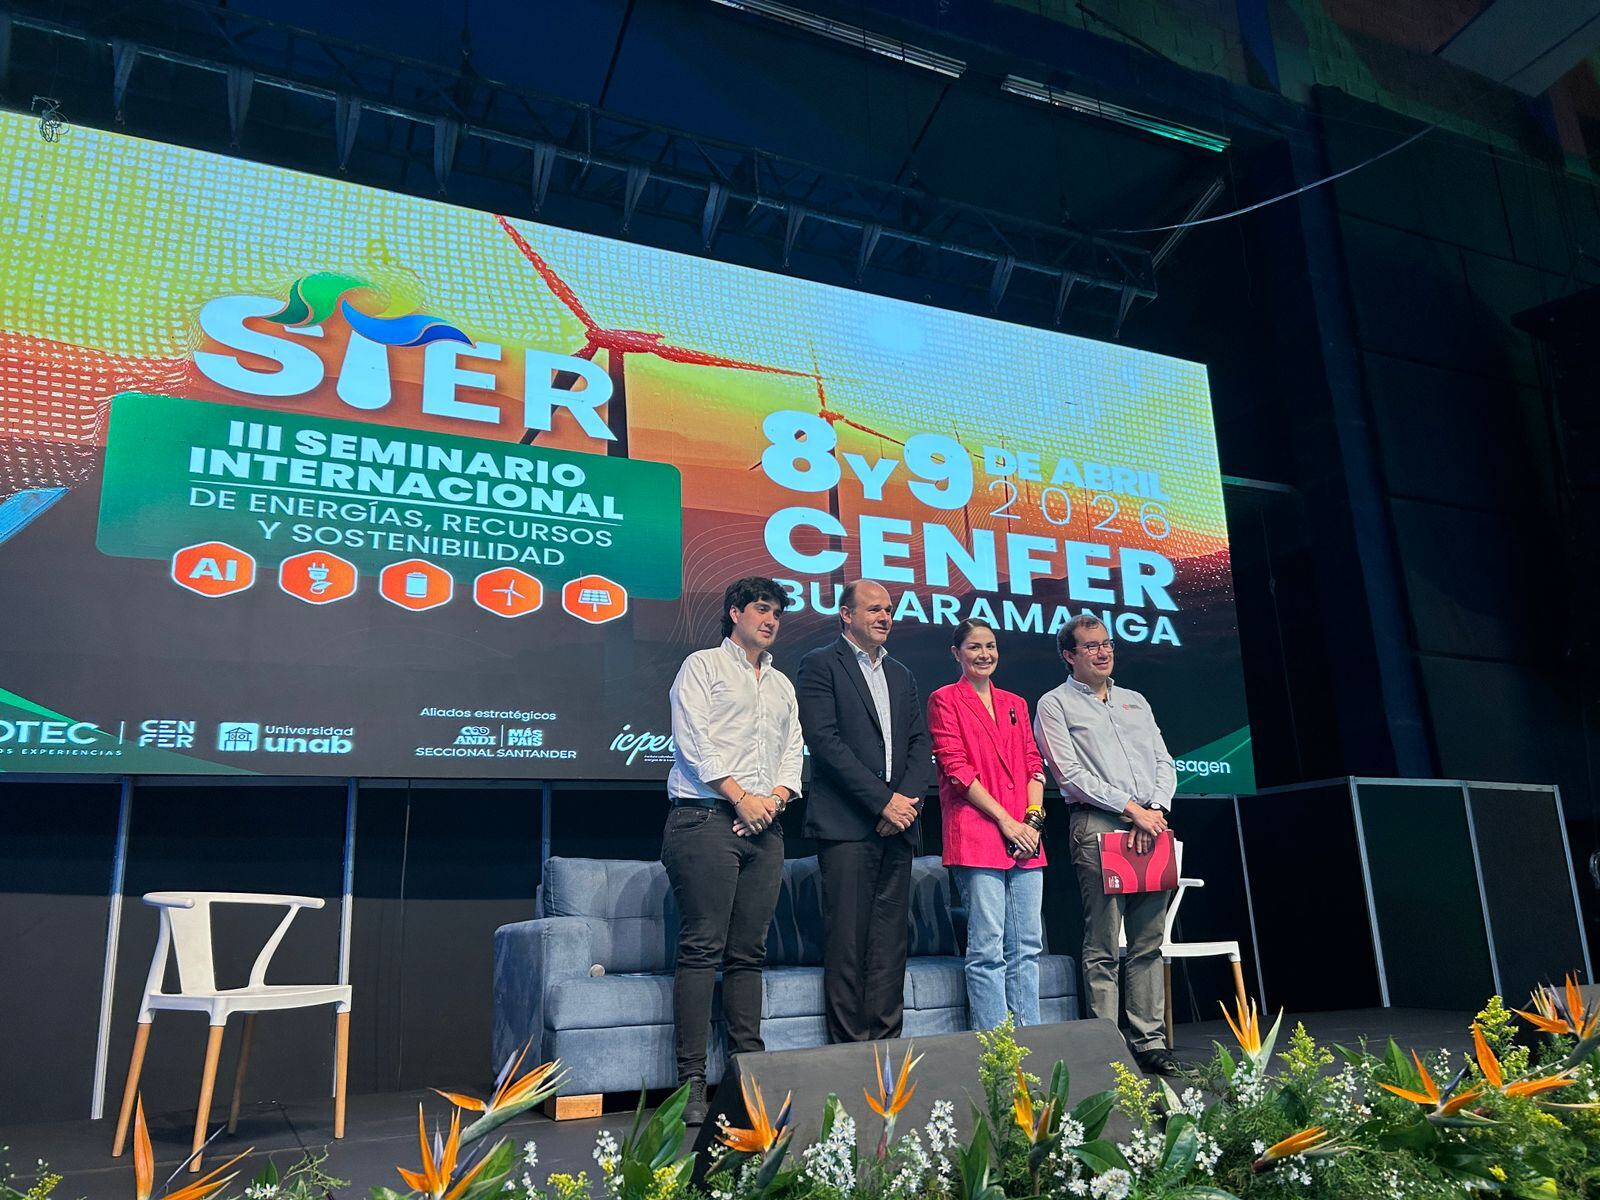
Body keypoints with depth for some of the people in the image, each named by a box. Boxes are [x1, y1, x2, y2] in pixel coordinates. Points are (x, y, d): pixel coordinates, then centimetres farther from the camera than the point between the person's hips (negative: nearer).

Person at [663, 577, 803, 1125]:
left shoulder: (781, 684, 23)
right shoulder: (702, 666, 5)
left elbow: (792, 752, 17)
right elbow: (693, 740, -6)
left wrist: (774, 798, -2)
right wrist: (741, 796, -11)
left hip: (764, 828, 6)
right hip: (706, 819, -6)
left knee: (749, 953, 6)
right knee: (702, 949, -8)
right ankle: (692, 1080, -6)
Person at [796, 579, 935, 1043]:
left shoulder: (901, 675, 20)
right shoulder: (820, 665, 1)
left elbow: (921, 744, 14)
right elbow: (825, 740, -10)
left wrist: (907, 798, -5)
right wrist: (882, 801, -13)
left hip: (897, 825, 6)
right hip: (846, 825, -6)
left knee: (890, 943, 6)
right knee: (847, 941, -5)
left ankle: (886, 1043, 13)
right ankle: (850, 1044, 2)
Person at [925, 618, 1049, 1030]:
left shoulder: (1015, 704, 20)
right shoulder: (945, 699, 2)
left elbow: (1034, 764, 16)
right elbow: (956, 768, -6)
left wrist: (1033, 819, -1)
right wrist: (1005, 821, -10)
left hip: (1026, 840, 6)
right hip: (976, 837, -6)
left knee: (1028, 946, 7)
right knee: (988, 949, -5)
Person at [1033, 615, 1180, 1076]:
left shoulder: (1136, 701, 22)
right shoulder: (1055, 705, 4)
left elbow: (1164, 763, 16)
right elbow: (1071, 774, -6)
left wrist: (1156, 809, -3)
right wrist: (1131, 809, -11)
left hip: (1150, 825, 5)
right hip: (1097, 827, -5)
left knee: (1149, 942, 6)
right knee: (1102, 946, -5)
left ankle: (1149, 1040, 11)